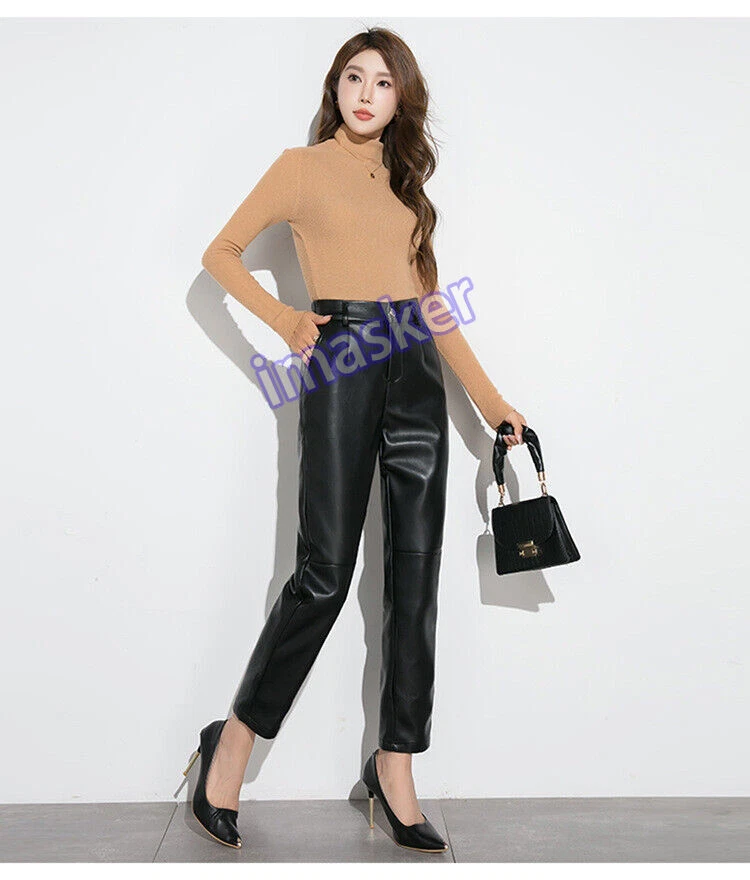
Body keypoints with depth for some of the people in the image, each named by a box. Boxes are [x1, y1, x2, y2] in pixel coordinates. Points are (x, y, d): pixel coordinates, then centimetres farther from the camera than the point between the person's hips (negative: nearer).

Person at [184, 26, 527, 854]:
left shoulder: (405, 181, 21)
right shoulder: (301, 166, 8)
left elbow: (431, 297, 18)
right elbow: (221, 254, 6)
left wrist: (486, 394, 12)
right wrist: (284, 317, -11)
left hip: (416, 375, 5)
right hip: (341, 366, -5)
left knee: (416, 572, 1)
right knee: (326, 572, -8)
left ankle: (394, 766, 12)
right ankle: (232, 741, 10)